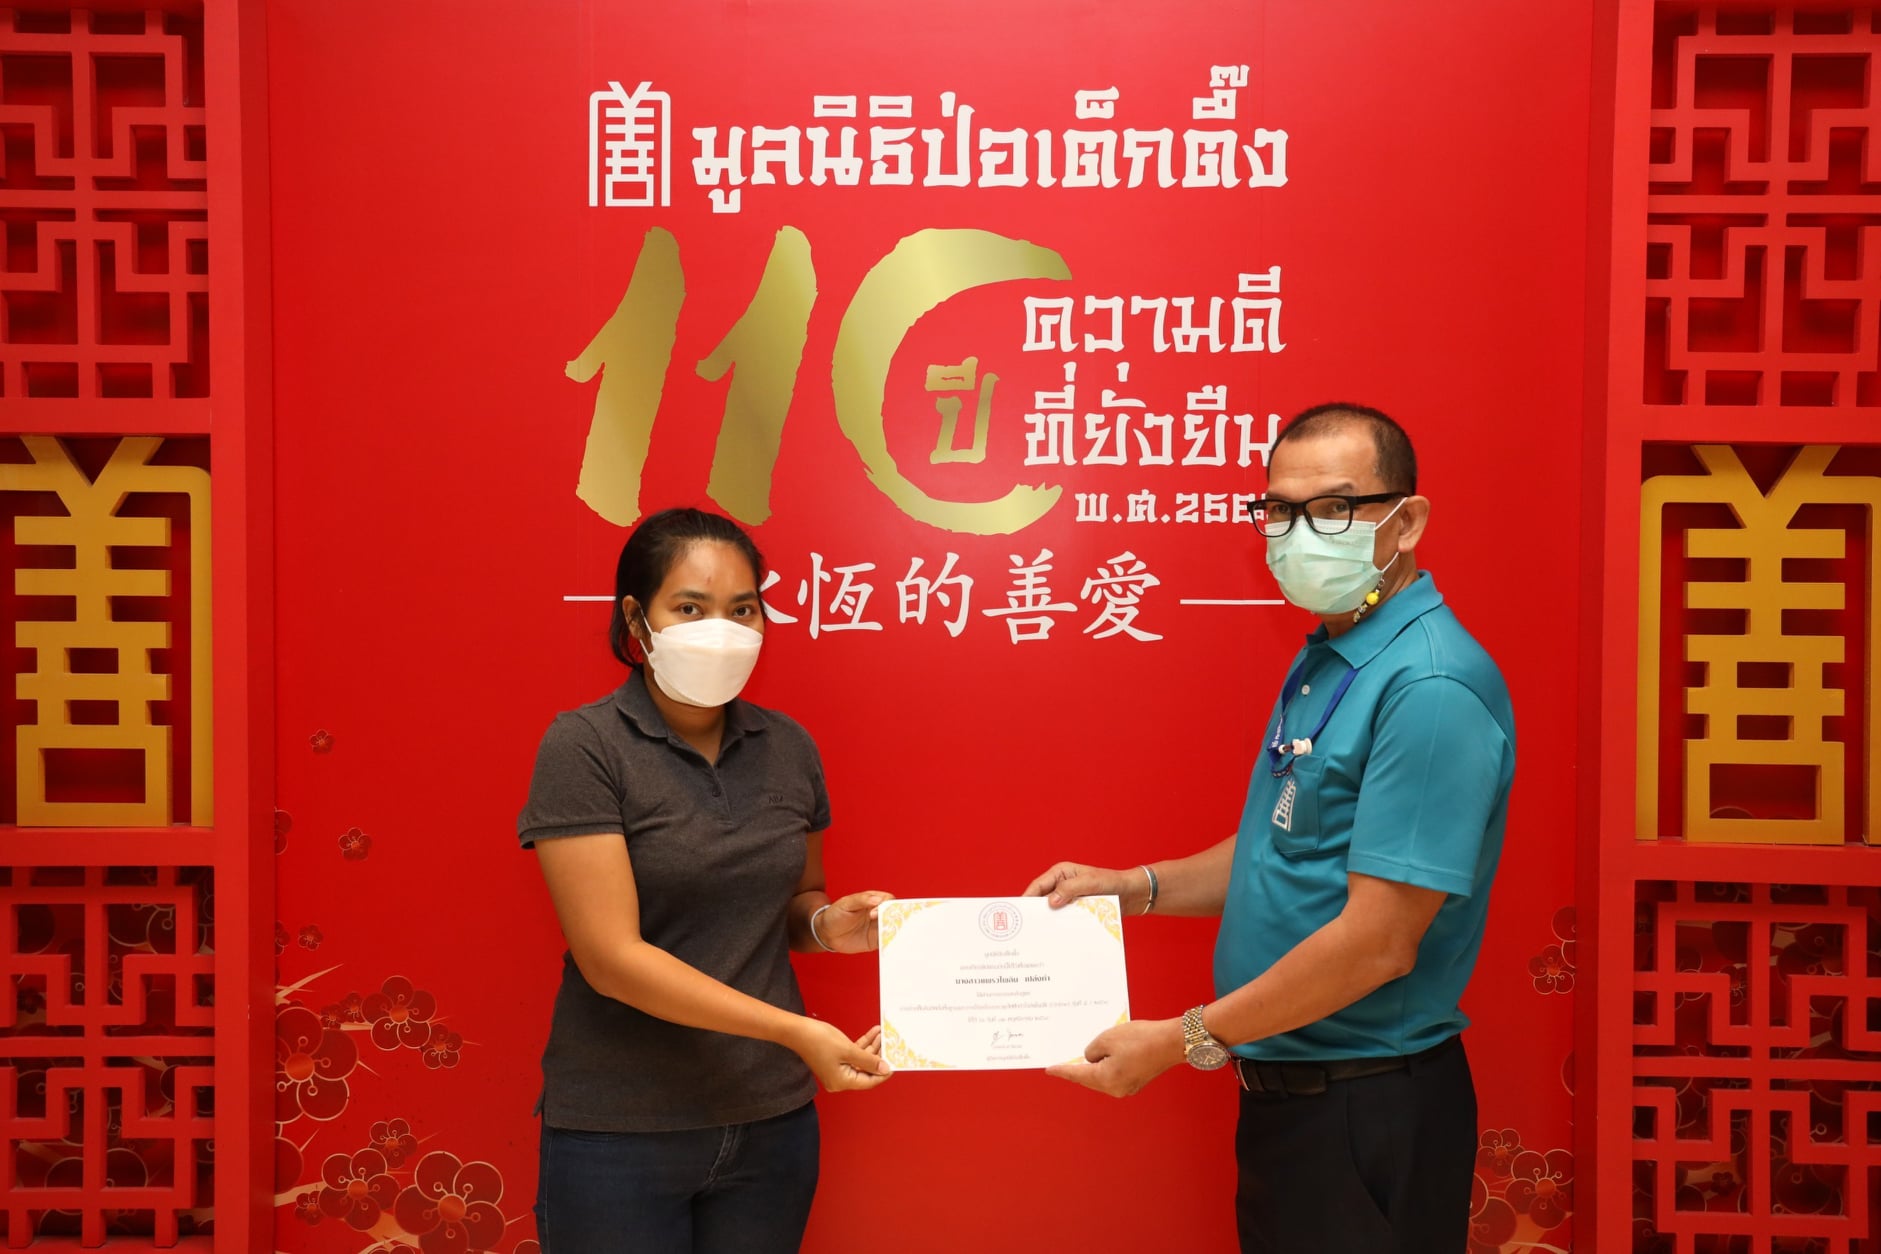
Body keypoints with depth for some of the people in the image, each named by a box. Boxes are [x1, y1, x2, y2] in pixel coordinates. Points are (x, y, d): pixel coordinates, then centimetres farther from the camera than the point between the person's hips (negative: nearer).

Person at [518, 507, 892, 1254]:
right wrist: (794, 1031, -24)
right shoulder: (584, 747, -12)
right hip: (620, 1131, -4)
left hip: (771, 1120, 5)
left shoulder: (789, 748, 2)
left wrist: (827, 924, -6)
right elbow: (610, 955, -19)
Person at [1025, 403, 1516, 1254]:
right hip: (1285, 1089, 9)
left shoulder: (1431, 687, -23)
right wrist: (1128, 888, 5)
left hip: (1369, 1115, -9)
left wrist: (1183, 1041, -18)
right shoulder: (1323, 659, 8)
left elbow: (1378, 942, -26)